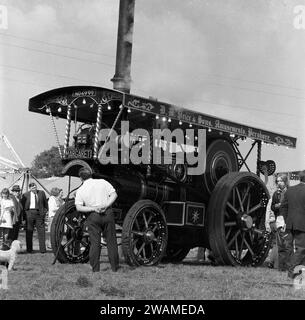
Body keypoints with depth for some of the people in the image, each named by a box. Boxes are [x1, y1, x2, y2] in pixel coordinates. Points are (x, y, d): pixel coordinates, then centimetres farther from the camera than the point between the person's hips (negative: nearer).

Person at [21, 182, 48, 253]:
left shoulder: (41, 193, 7)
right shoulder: (25, 195, 2)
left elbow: (45, 203, 16)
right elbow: (22, 205, 9)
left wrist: (45, 211, 8)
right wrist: (24, 216, 2)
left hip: (39, 213, 1)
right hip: (29, 213, -1)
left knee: (41, 231, -3)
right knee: (29, 231, 3)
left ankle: (42, 249, -1)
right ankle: (29, 249, 11)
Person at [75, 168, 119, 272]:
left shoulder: (80, 190, 1)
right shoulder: (102, 182, 4)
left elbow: (78, 207, -8)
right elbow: (114, 194, -3)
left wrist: (93, 209, -13)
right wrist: (106, 205, -10)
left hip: (93, 216, -1)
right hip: (107, 213, 1)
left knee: (95, 243, 5)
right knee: (111, 241, 9)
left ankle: (95, 268, 7)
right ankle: (114, 266, 13)